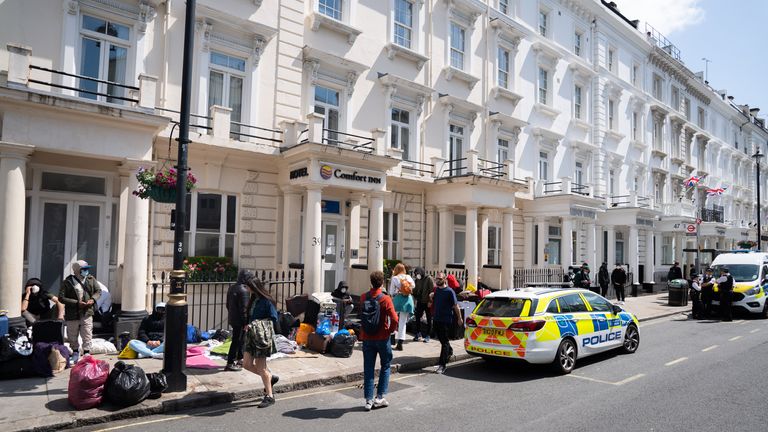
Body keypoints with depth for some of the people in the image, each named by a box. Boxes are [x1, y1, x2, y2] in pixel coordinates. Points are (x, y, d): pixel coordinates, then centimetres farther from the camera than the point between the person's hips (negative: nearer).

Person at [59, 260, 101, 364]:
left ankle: (86, 354, 10)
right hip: (72, 314, -1)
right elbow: (61, 298, -10)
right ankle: (75, 353, 34)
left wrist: (93, 299, -10)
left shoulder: (91, 279, 1)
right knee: (72, 336, 14)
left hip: (87, 313, 1)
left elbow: (98, 291, 10)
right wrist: (77, 303, -18)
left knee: (87, 335, -1)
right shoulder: (68, 282, -8)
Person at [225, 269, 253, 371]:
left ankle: (240, 359, 32)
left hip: (233, 319, 10)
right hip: (240, 321, -10)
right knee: (236, 341, -1)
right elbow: (244, 309, -22)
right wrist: (246, 323, -17)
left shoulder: (232, 287, 9)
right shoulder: (244, 290, -21)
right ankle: (230, 363, 4)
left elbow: (228, 305, 17)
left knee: (240, 340, 21)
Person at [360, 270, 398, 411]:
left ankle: (368, 400, 10)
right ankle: (380, 397, 13)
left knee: (368, 369, 9)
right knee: (385, 366, 14)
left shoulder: (363, 298, -2)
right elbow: (394, 319, -19)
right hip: (382, 337, -3)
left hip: (367, 337, 3)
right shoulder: (385, 299, -15)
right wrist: (391, 330, -3)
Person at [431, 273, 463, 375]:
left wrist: (459, 318, -8)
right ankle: (449, 351, 47)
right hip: (436, 319, 7)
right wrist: (431, 298, 8)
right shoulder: (436, 290, 9)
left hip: (446, 320, -7)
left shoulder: (449, 291, -12)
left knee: (444, 342, -5)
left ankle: (442, 365, -5)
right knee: (442, 339, 20)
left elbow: (455, 306, -9)